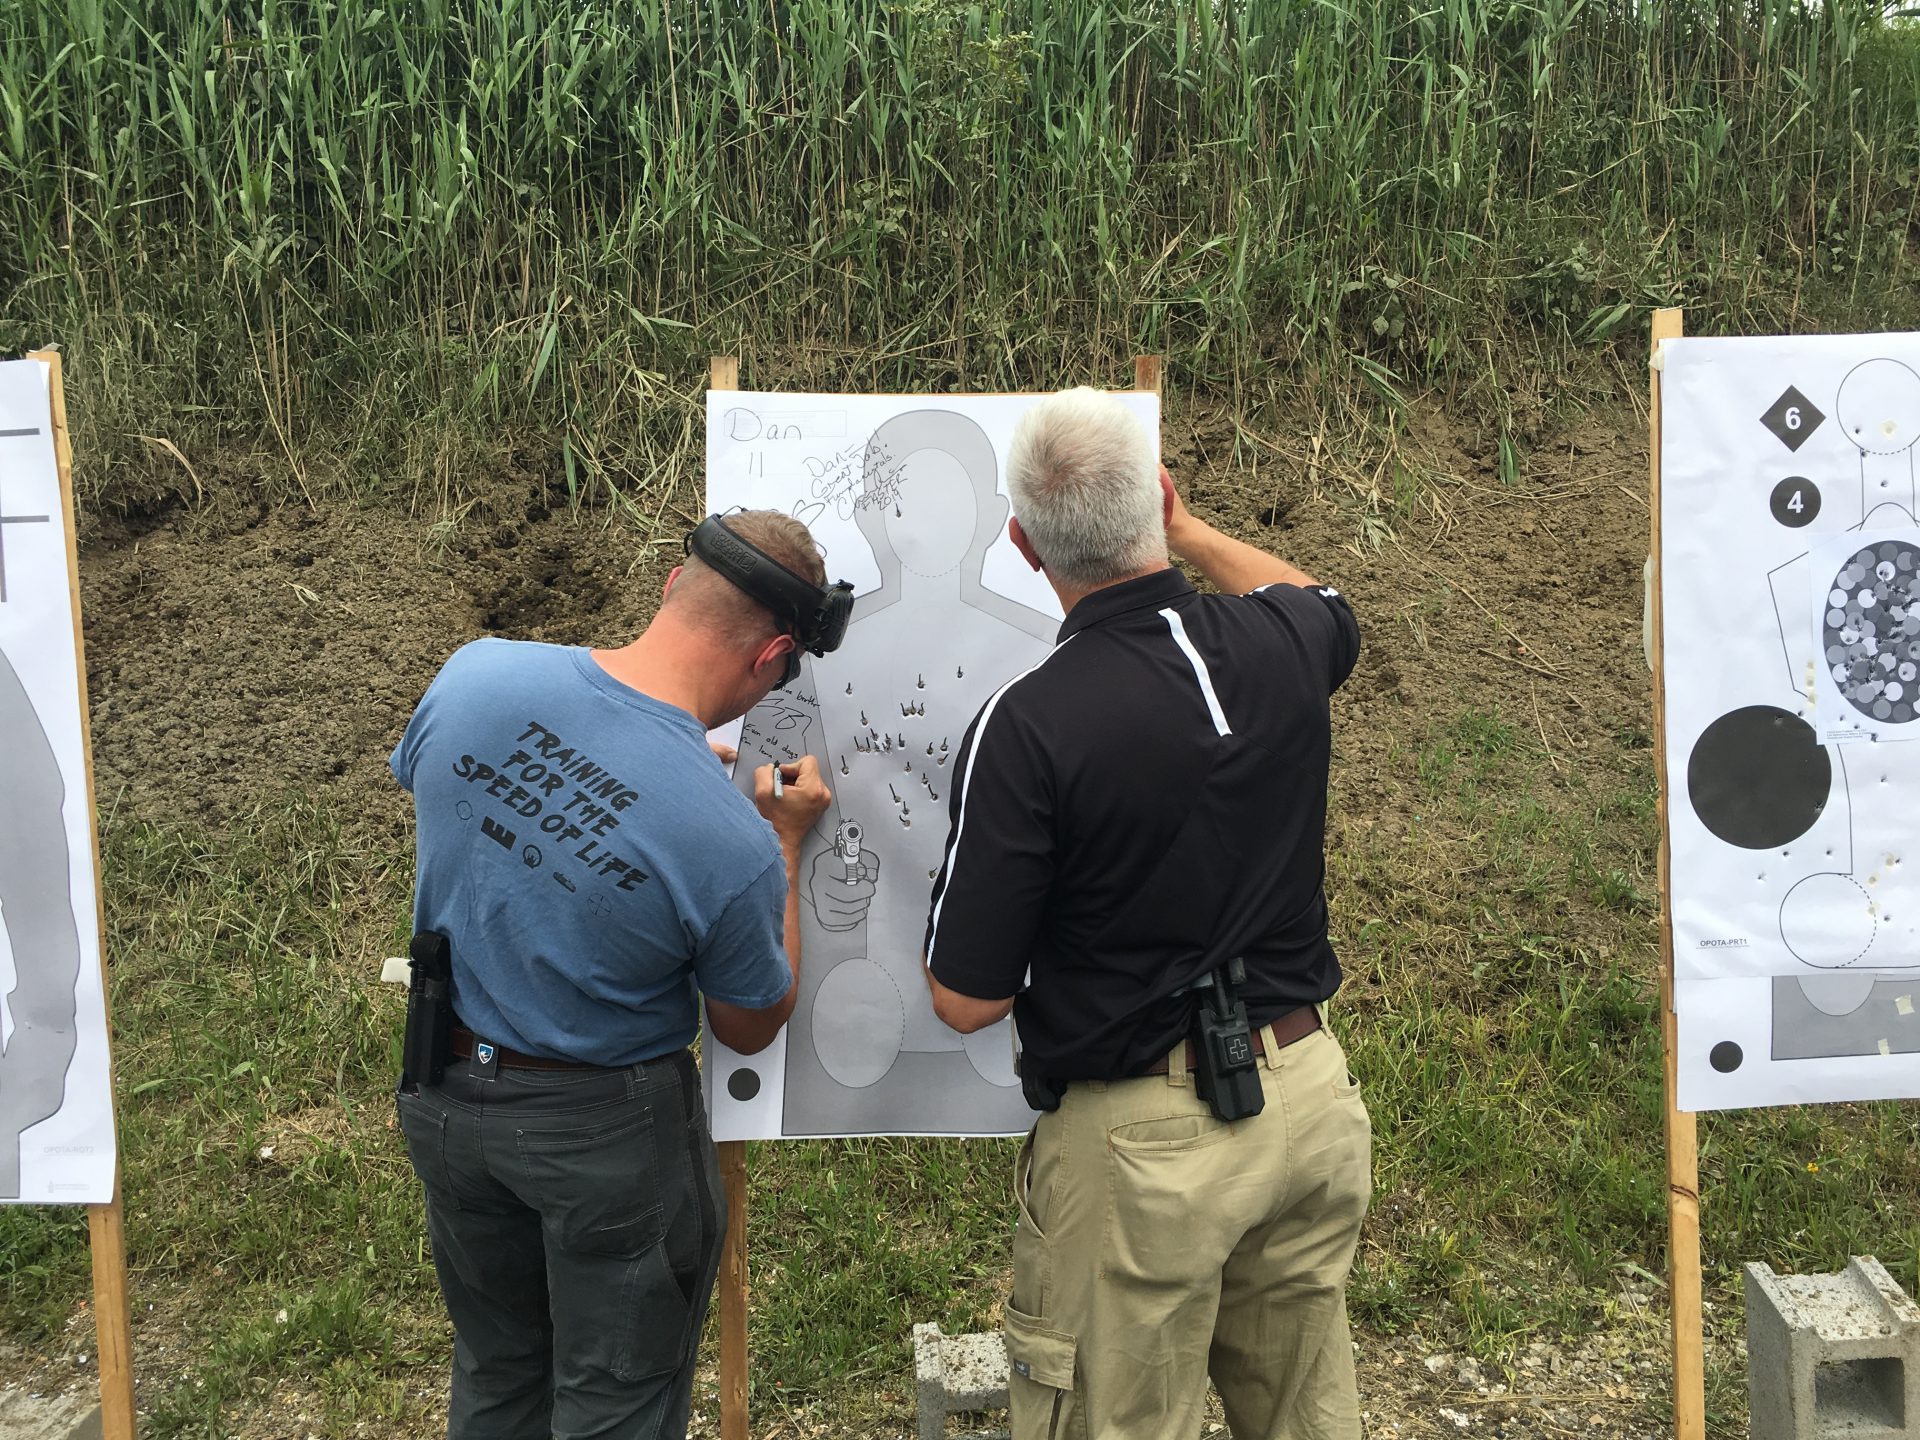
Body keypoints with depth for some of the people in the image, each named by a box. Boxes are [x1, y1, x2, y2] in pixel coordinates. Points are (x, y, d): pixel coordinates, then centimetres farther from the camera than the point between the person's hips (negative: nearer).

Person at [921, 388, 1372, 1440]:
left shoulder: (1026, 725, -22)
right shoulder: (1284, 643, -6)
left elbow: (965, 1000, -15)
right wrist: (1185, 532, 34)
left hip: (1142, 1139, -6)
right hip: (1311, 1098, 6)